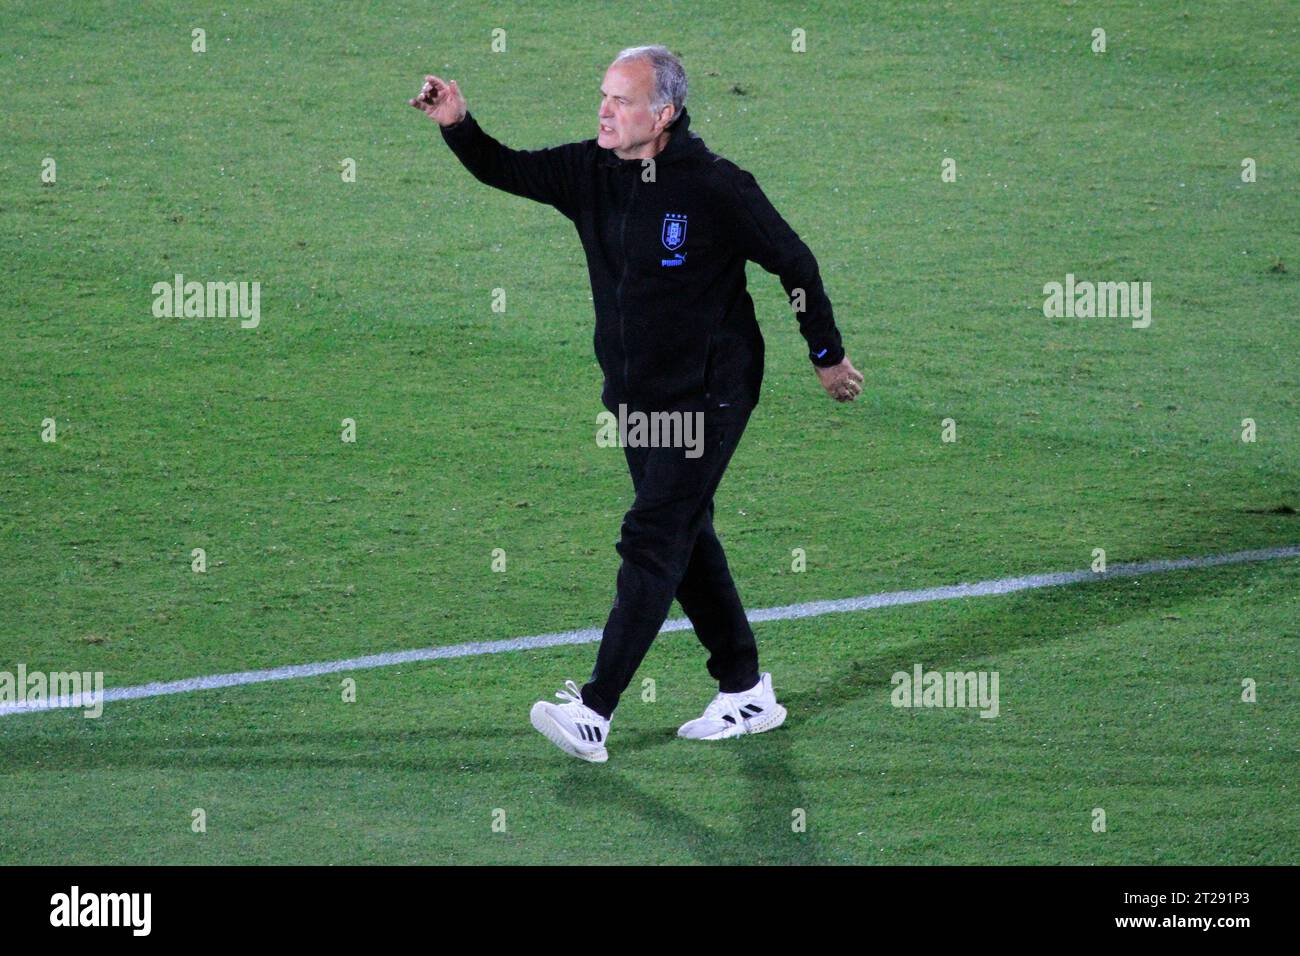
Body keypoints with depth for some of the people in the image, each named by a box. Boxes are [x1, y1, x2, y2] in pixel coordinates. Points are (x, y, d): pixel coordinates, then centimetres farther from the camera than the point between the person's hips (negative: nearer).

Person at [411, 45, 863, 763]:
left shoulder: (715, 186, -17)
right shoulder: (592, 171, 1)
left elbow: (792, 260, -7)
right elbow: (506, 171, 4)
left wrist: (828, 355, 1)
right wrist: (458, 126, -17)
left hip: (706, 395, -7)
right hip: (634, 398, 8)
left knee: (653, 542, -12)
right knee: (687, 540, 14)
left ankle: (594, 712, -17)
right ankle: (747, 694, 27)